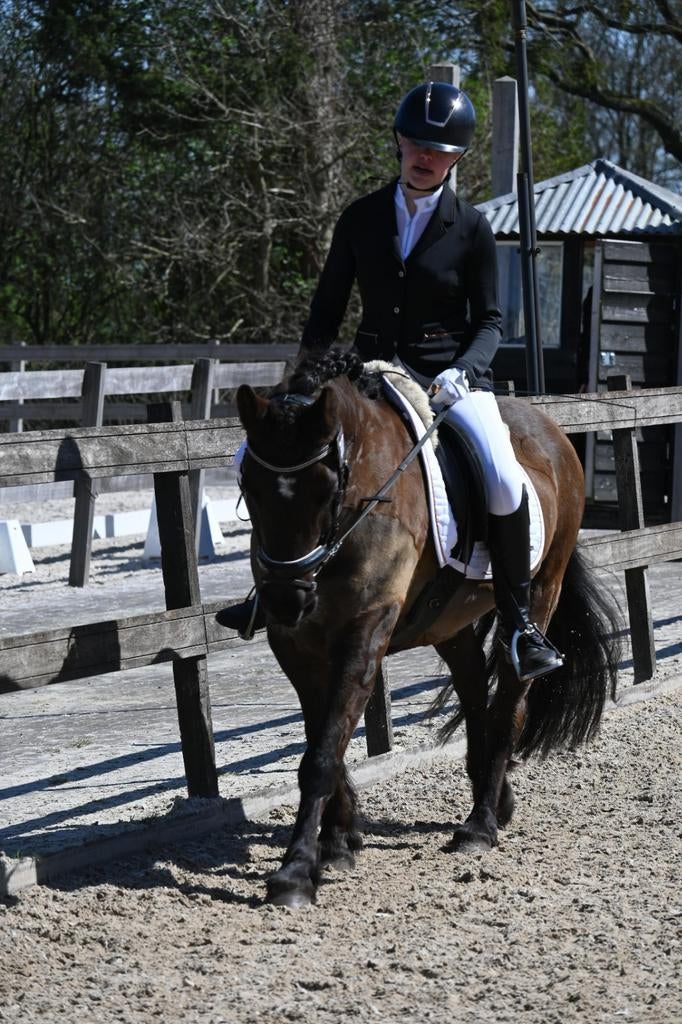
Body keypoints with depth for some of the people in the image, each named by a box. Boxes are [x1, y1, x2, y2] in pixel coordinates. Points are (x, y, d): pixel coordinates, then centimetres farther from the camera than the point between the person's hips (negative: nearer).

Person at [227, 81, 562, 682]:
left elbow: (489, 321, 1)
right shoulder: (362, 218, 6)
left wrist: (461, 371, -18)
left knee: (504, 481, -30)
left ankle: (517, 621, -13)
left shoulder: (472, 228, 0)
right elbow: (327, 310, 10)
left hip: (452, 377, -3)